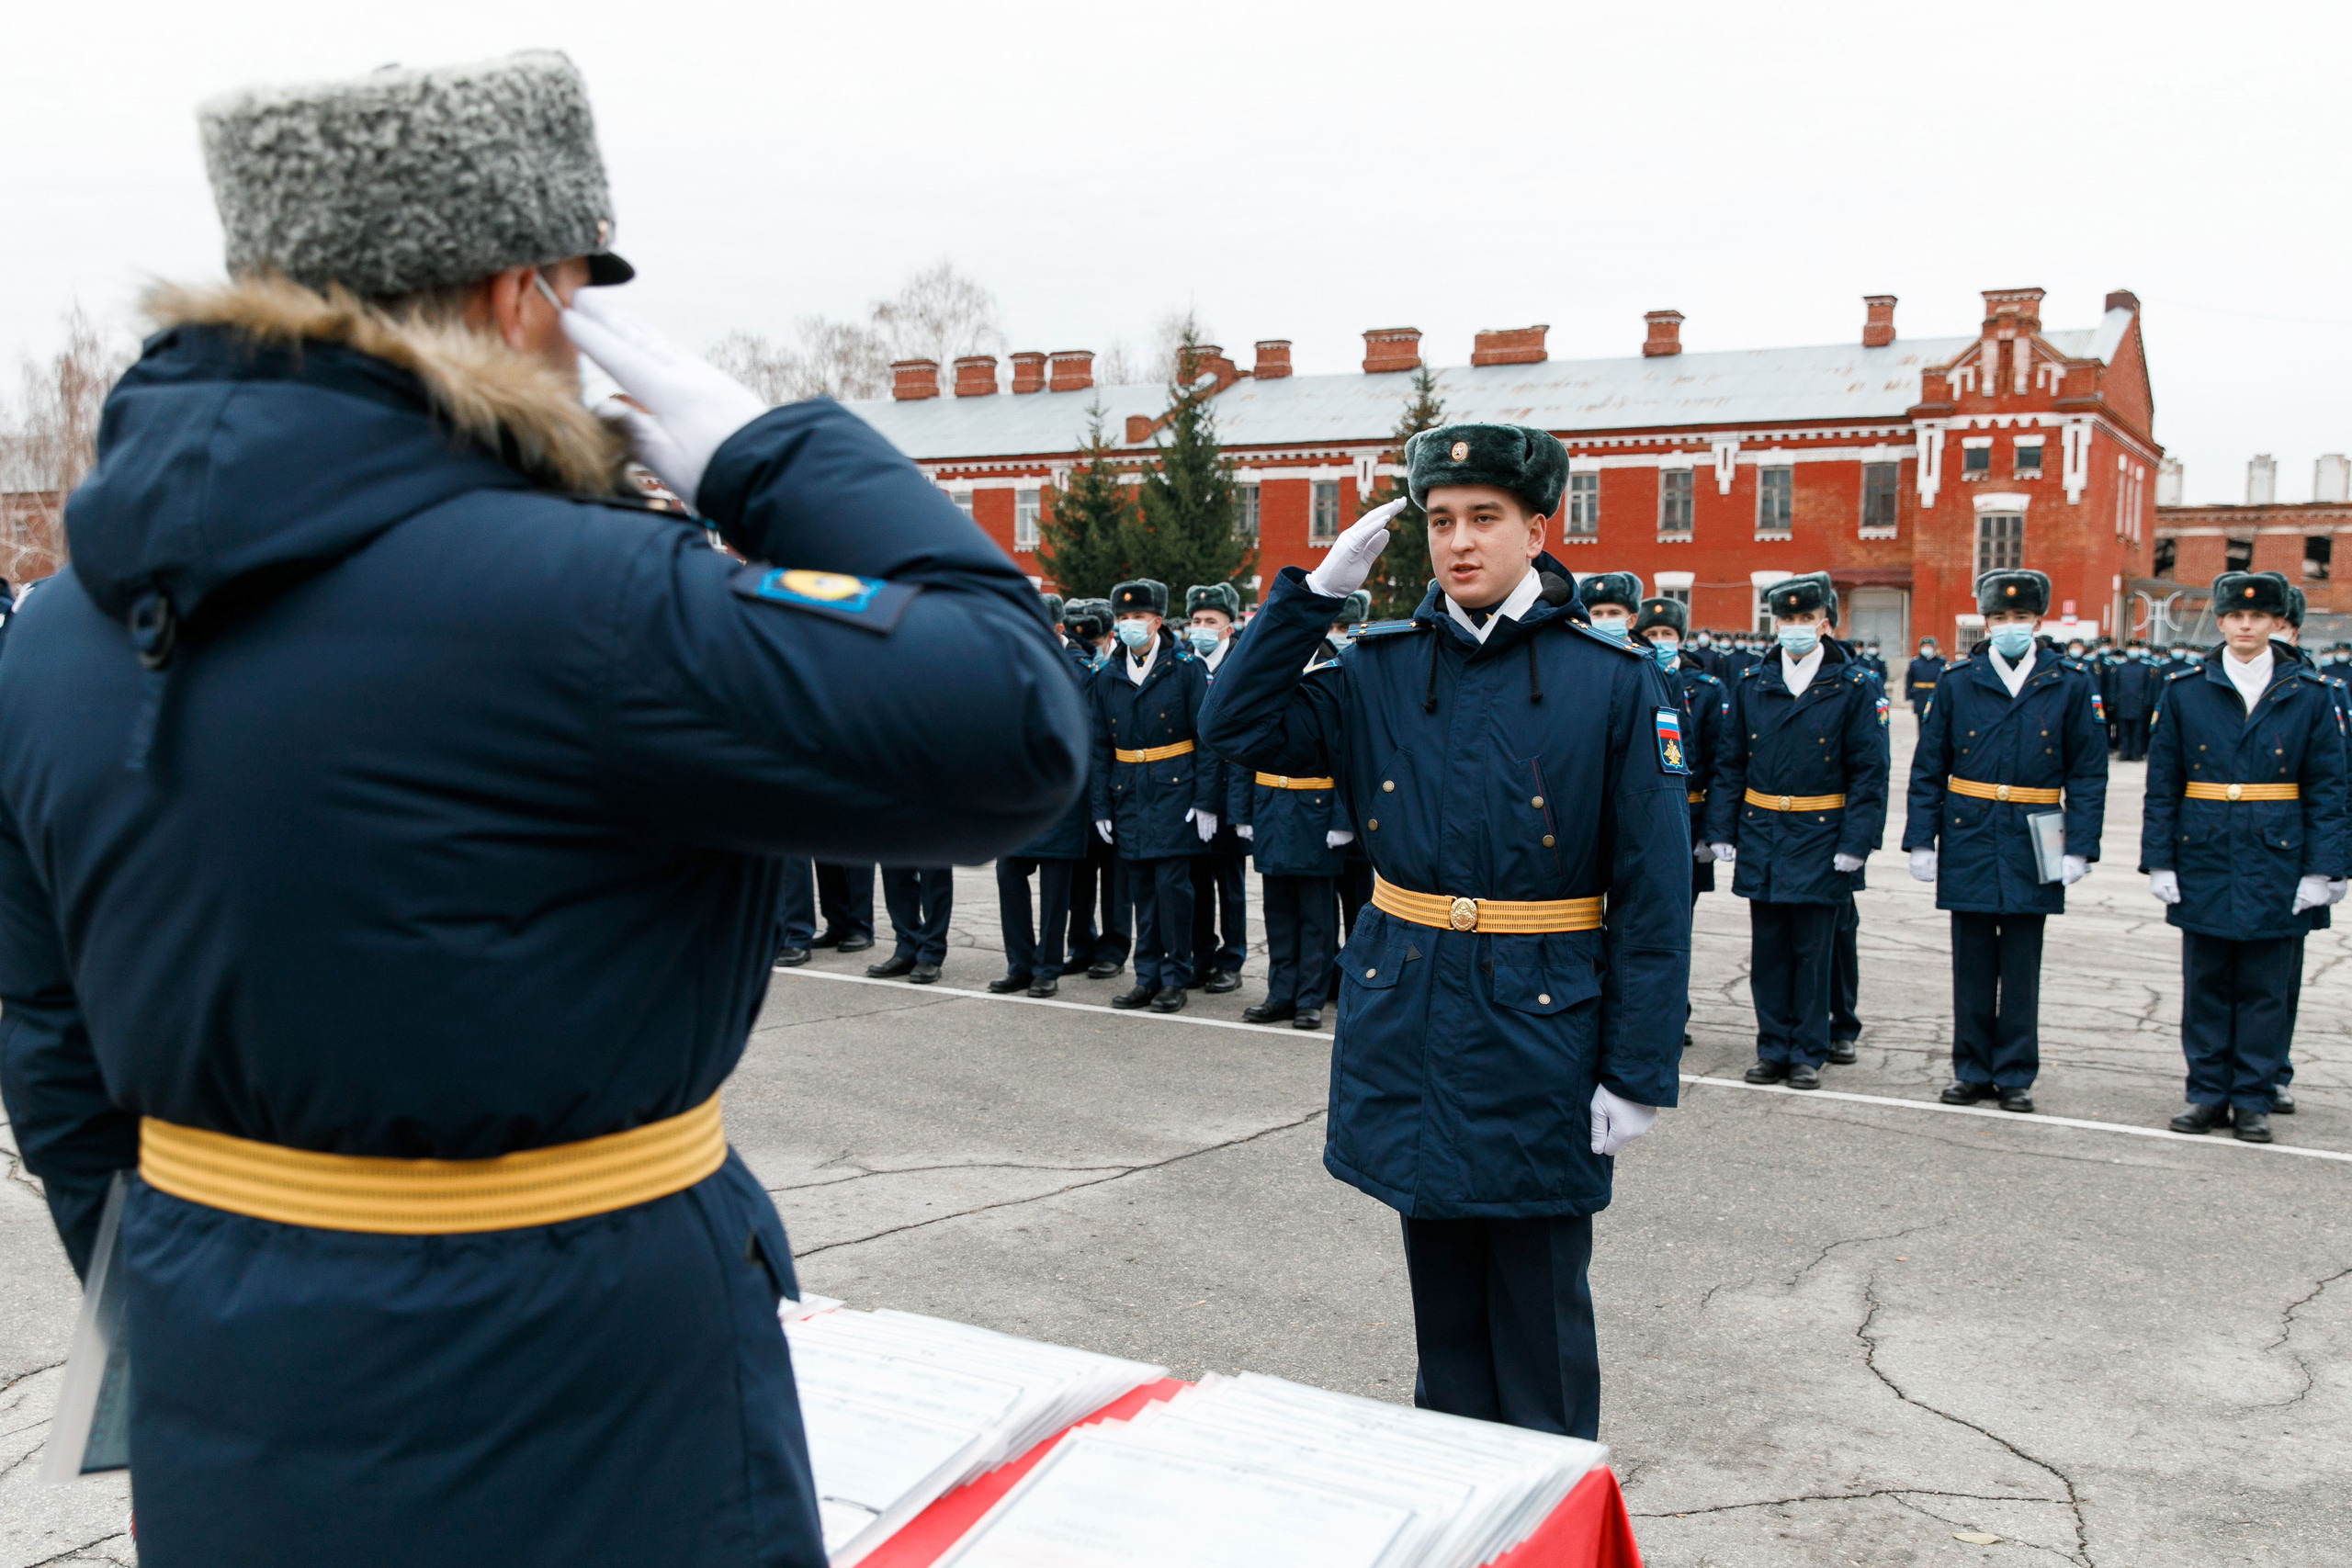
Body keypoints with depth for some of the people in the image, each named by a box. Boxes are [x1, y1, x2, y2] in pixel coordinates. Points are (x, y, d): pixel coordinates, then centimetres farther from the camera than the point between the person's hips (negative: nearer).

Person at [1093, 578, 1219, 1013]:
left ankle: (1175, 980, 5)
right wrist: (1101, 808, 8)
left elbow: (1208, 738, -5)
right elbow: (1101, 748, 13)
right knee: (1141, 888, 8)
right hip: (1129, 797, 4)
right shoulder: (1108, 677, 10)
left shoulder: (1186, 668, -3)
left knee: (1172, 884, -6)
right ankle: (1148, 978, 16)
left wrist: (1206, 800, -11)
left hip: (1175, 792, -4)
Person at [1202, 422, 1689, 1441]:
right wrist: (1316, 590, -5)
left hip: (1538, 1040, -3)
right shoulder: (1382, 670, 4)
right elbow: (1235, 726, 0)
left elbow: (1654, 896, -7)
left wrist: (1639, 1075, -10)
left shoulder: (1614, 683, -7)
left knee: (1539, 1317, 8)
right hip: (1409, 1024, 4)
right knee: (1444, 1301, 17)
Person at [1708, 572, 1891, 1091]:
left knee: (1812, 951, 4)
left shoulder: (1855, 689, -2)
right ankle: (1773, 1048, 19)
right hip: (1760, 835, 3)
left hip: (1820, 837, -3)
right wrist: (1722, 830, 3)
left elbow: (1869, 772, -4)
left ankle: (1808, 1053, 15)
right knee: (1768, 949, 8)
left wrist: (1855, 843, -10)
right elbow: (1730, 765, 9)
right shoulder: (1751, 686, 6)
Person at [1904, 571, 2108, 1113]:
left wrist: (2079, 847, -6)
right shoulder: (1956, 682, 3)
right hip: (1969, 840, 1)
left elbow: (2089, 773, 1)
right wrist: (1921, 839, -1)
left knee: (2021, 965, 6)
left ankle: (2015, 1074, 17)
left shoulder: (2072, 682, 1)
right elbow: (1928, 768, 5)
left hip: (2032, 845, -1)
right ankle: (1973, 1070, 18)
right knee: (1972, 962, 7)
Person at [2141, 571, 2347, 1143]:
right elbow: (2161, 785, 3)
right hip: (2203, 859, 1)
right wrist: (2159, 861, -2)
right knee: (2205, 984, 7)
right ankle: (2208, 1094, 18)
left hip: (2276, 860, 0)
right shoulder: (2184, 690, 2)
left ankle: (2253, 1100, 16)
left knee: (2265, 988, 5)